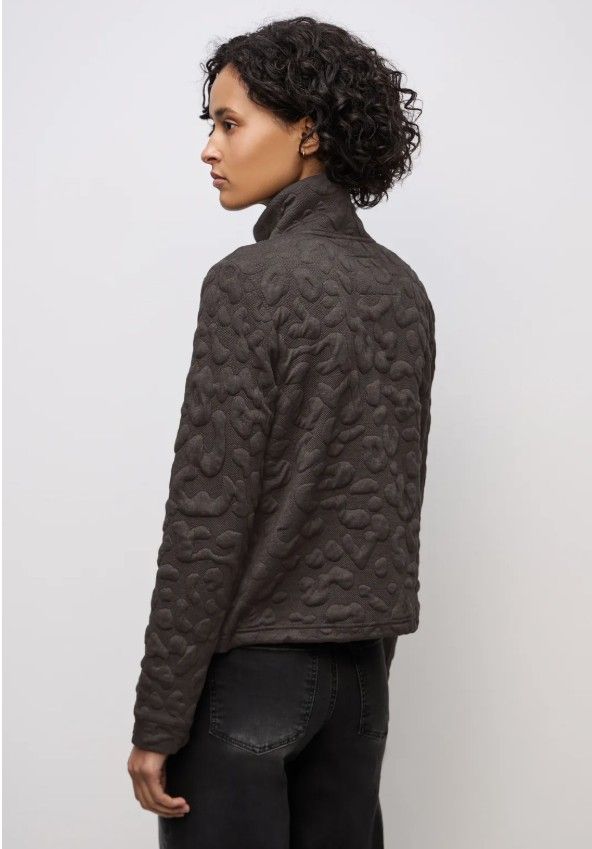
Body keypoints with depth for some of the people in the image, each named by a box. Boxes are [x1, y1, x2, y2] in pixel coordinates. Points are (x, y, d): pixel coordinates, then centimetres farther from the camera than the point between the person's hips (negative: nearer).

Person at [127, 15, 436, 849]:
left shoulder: (250, 282, -15)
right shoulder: (402, 287, 6)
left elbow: (209, 517, -17)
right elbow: (396, 493, 11)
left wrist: (158, 720, -12)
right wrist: (366, 644, 18)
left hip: (252, 664, -7)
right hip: (364, 664, 7)